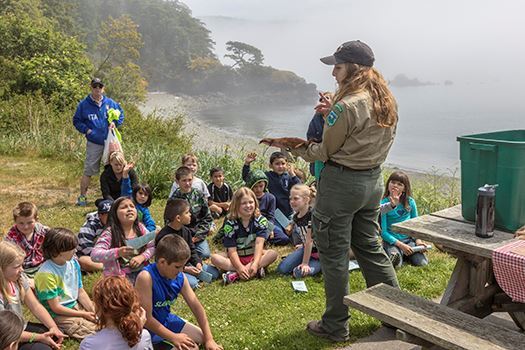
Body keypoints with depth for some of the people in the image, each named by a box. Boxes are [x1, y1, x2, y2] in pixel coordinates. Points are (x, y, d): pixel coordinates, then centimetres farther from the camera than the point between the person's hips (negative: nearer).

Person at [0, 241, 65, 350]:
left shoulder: (18, 278, -7)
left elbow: (36, 306, -1)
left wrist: (53, 327, -13)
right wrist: (40, 337, -20)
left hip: (22, 329, 7)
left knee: (55, 336, -6)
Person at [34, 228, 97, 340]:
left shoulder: (73, 263, -1)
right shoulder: (46, 274, -23)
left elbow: (81, 292, 7)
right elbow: (55, 307, -18)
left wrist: (93, 311, -7)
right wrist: (83, 314, -15)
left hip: (76, 305, 7)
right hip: (58, 315, -7)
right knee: (92, 330, -23)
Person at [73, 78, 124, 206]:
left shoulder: (110, 103, 6)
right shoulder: (84, 104, 0)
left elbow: (120, 114, 18)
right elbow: (76, 121, 7)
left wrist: (115, 122, -1)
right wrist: (86, 129, -8)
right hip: (93, 144, -3)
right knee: (89, 171, -4)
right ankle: (82, 197, 7)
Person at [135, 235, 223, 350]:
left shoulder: (180, 277, -9)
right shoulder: (146, 277, -30)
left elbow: (196, 305, -3)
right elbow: (146, 318, -27)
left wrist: (209, 339, -6)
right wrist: (173, 337, -21)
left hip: (167, 320, 7)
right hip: (149, 329, -7)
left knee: (202, 337, 9)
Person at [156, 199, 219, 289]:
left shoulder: (186, 231, 2)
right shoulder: (163, 237, -22)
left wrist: (198, 263, -10)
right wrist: (185, 269, -24)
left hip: (187, 265, 7)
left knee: (214, 273, 0)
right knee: (192, 283, -31)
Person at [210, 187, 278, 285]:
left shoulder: (261, 221, -11)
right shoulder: (230, 224, -13)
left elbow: (259, 244, -23)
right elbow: (232, 250, -18)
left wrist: (255, 263, -39)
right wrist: (240, 267, -35)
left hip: (254, 255, 1)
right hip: (237, 258, 0)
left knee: (273, 253, -26)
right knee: (215, 258, -26)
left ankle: (235, 274, -33)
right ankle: (256, 270, -33)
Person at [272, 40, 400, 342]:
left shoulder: (346, 106, -21)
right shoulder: (387, 102, 5)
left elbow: (325, 152, -13)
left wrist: (291, 147, 0)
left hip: (341, 182, -8)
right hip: (373, 180, 8)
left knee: (334, 255, 6)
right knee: (371, 248, 21)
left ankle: (336, 326, 20)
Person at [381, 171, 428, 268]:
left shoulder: (410, 202, 0)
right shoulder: (383, 204, -11)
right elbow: (383, 232, -11)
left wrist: (418, 240, -7)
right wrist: (400, 245, -18)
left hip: (409, 239, 5)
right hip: (391, 241, -5)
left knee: (422, 263, -14)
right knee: (396, 265, -30)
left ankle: (402, 254, 10)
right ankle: (393, 253, 0)